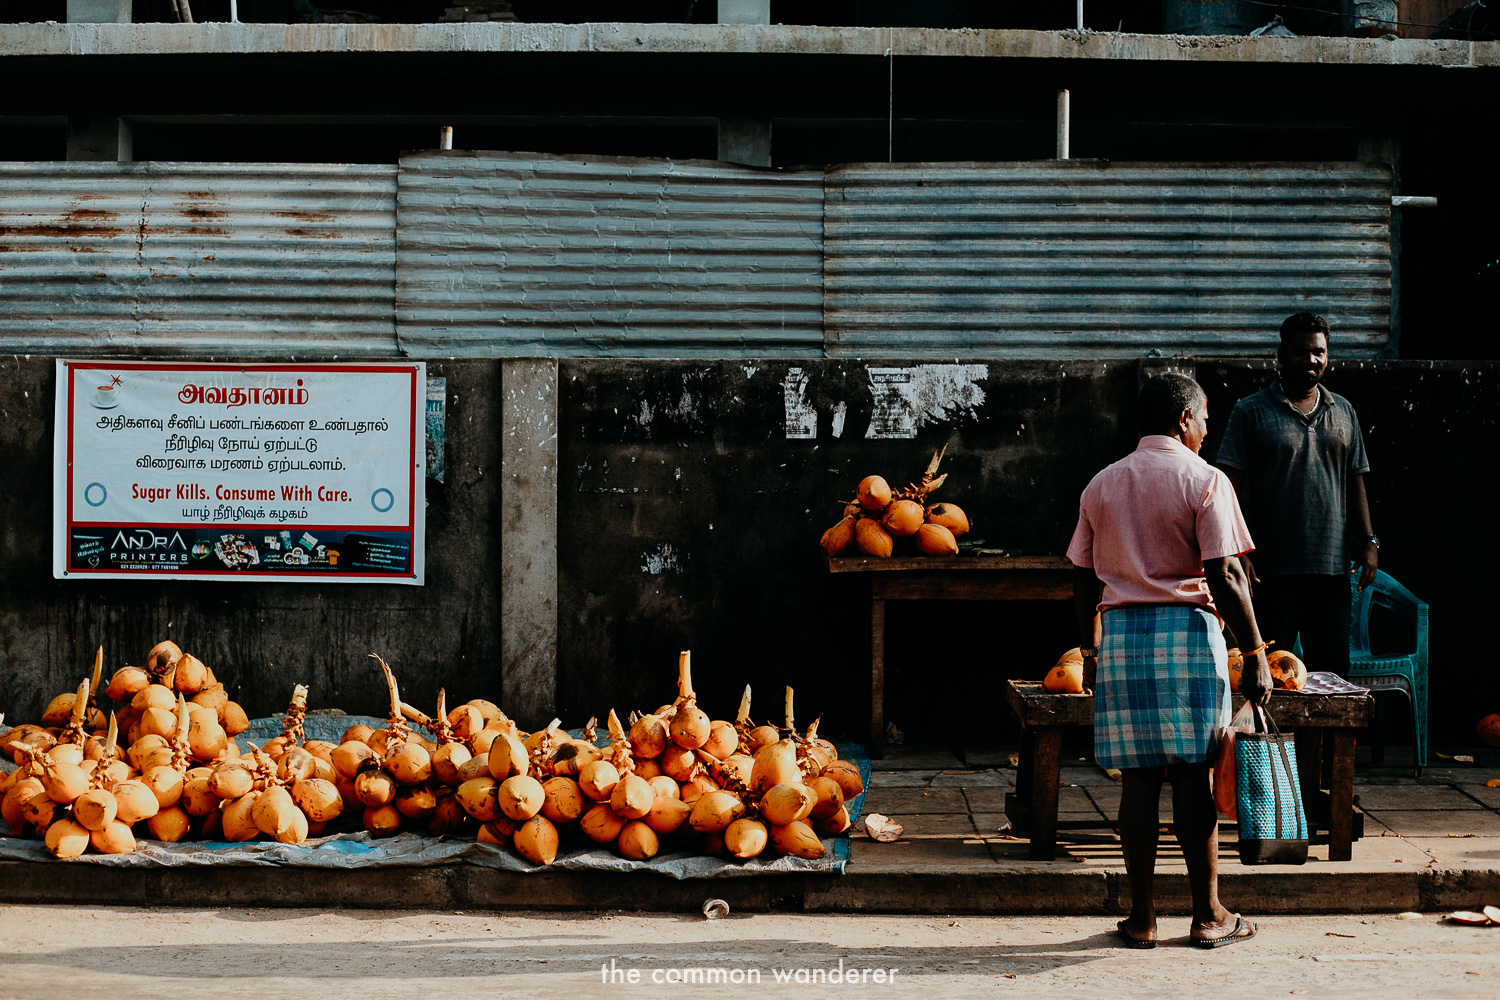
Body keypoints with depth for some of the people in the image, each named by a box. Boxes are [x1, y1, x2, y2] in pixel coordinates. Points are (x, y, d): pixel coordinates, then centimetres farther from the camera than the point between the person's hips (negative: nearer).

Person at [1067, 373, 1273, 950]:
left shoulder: (1102, 485, 10)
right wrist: (1255, 654, -6)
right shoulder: (1204, 481, -4)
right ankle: (1208, 917, 12)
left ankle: (1141, 918, 10)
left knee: (1138, 779, 7)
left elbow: (1085, 580, 13)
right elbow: (1225, 577, -10)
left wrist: (1091, 651, 22)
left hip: (1120, 632, 4)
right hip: (1188, 631, -4)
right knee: (1193, 777, 3)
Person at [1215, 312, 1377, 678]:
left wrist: (1368, 541, 7)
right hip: (1272, 569, -4)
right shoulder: (1251, 412, 0)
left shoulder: (1343, 412, 15)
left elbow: (1355, 483, 18)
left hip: (1332, 566, 4)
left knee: (1333, 669, 7)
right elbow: (1232, 487, -4)